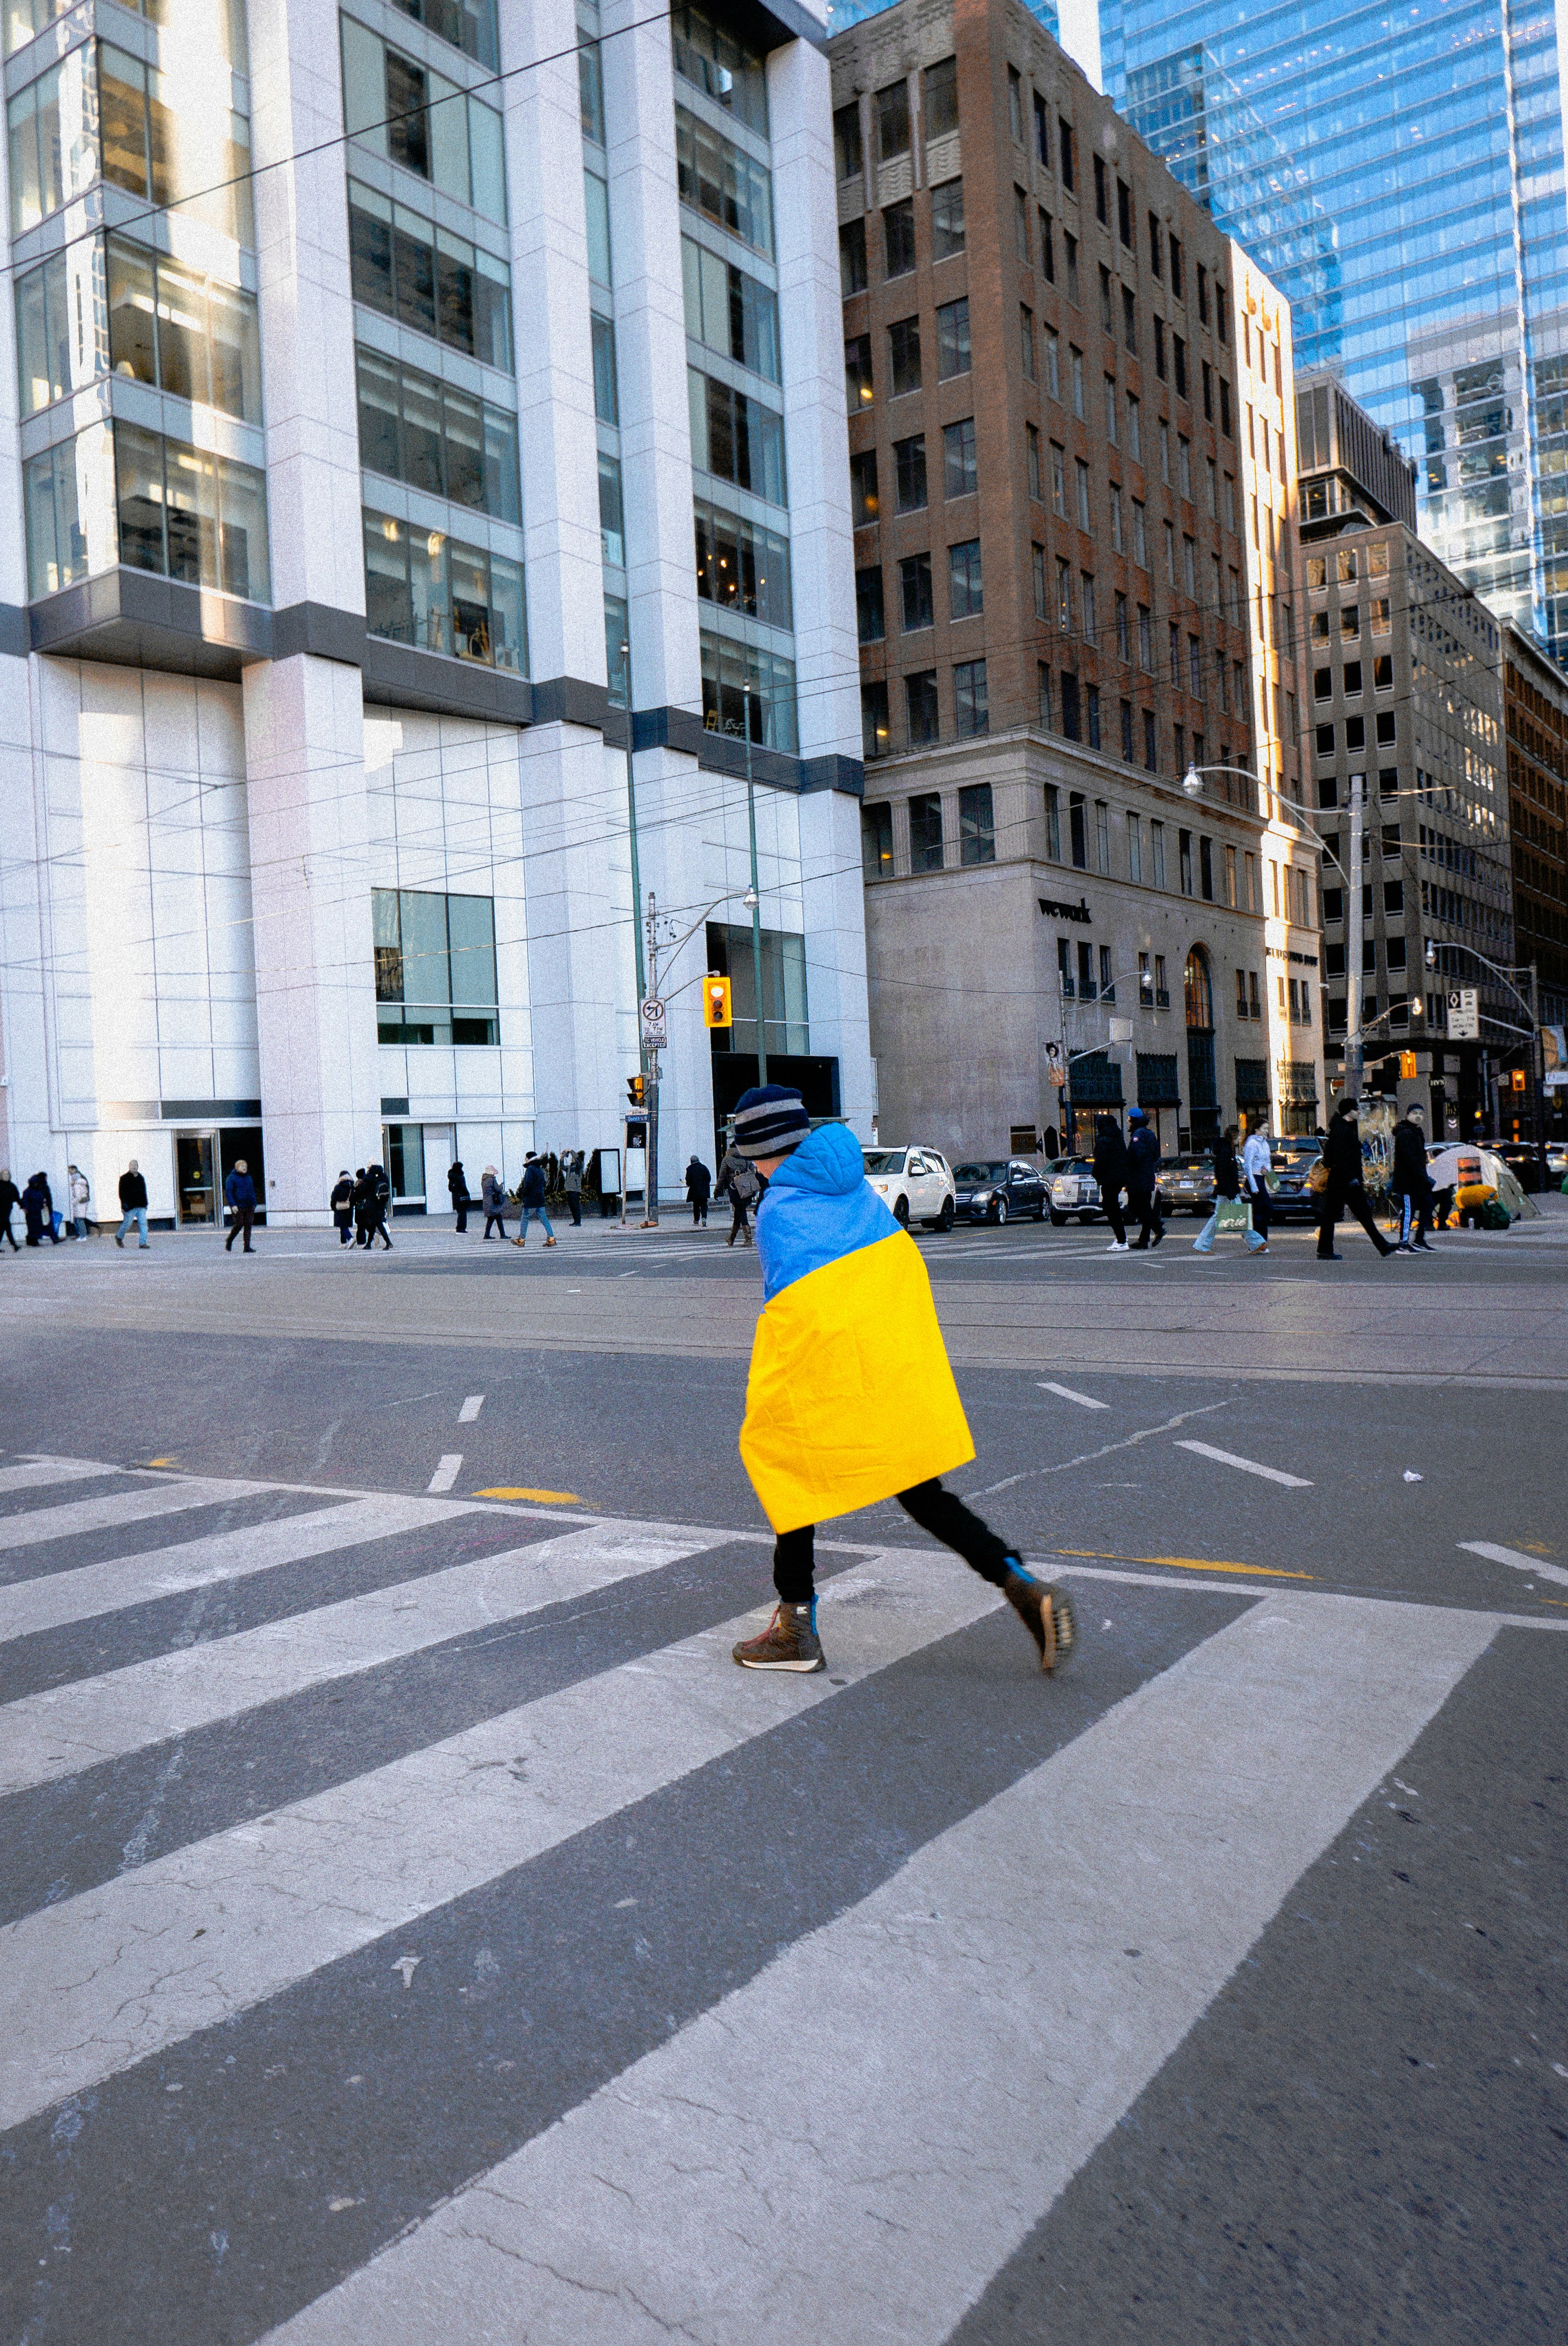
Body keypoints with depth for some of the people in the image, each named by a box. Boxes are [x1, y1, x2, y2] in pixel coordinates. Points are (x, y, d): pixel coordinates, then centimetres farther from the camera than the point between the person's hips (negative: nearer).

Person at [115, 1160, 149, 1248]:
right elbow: (122, 1192, -7)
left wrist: (145, 1203, 19)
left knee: (143, 1223, -7)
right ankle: (119, 1237, 30)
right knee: (127, 1224, 3)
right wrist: (124, 1203, -15)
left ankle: (143, 1243, -9)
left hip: (141, 1206, 5)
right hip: (130, 1206, -5)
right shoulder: (124, 1178, -1)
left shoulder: (140, 1178, 17)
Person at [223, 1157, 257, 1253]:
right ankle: (229, 1241, 18)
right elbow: (228, 1192, -10)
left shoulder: (248, 1178, 17)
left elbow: (252, 1191, 23)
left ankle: (247, 1247, 1)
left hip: (249, 1206, 6)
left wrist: (254, 1204, 15)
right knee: (239, 1224, -7)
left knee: (249, 1225, 0)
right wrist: (233, 1205, -18)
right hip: (238, 1206, -6)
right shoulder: (232, 1178, -4)